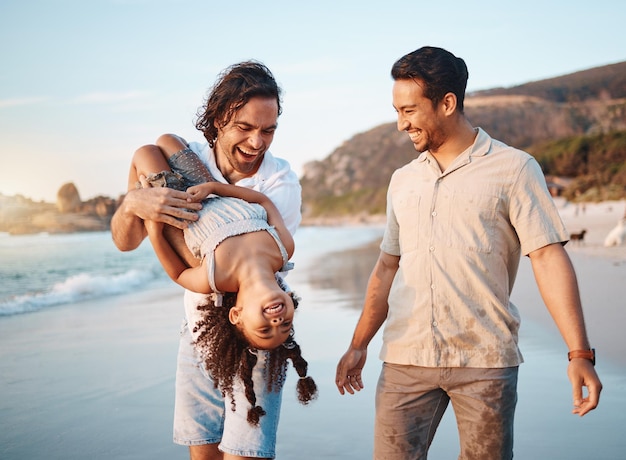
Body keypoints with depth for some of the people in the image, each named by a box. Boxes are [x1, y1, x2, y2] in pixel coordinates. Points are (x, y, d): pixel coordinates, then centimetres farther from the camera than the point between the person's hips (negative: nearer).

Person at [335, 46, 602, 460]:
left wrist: (579, 353, -14)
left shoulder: (513, 169, 0)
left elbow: (549, 258, -7)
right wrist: (358, 346, 17)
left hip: (486, 361, -3)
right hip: (405, 359, 4)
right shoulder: (403, 181, 14)